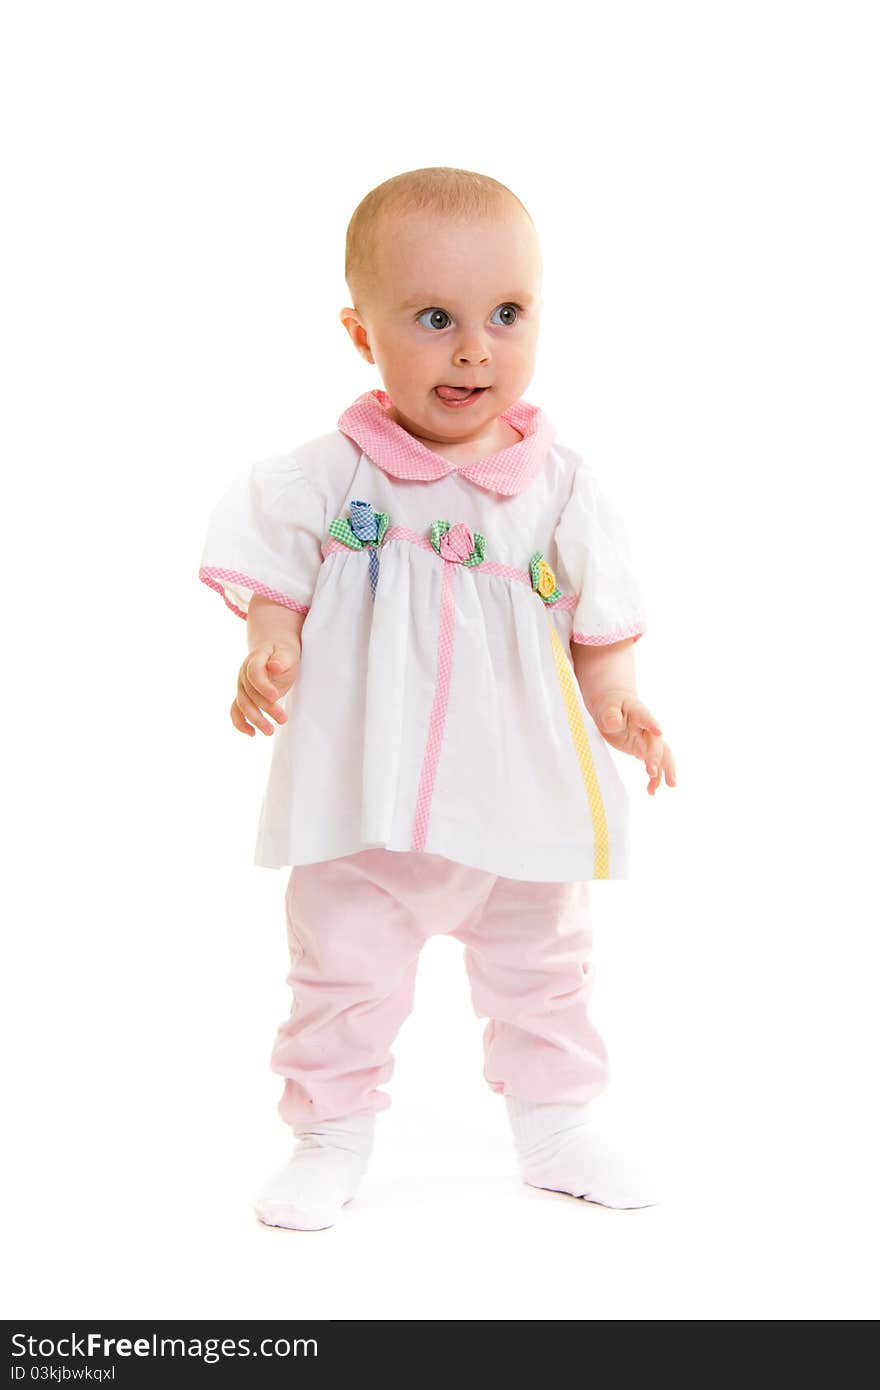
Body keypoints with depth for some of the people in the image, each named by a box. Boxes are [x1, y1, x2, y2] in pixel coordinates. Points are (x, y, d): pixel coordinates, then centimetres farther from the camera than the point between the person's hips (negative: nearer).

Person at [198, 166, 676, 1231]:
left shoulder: (558, 486, -5)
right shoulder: (329, 477, -10)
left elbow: (599, 623, 0)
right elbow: (276, 585, -3)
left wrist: (616, 702, -16)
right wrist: (270, 655, -22)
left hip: (520, 803, 2)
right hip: (364, 802, -2)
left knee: (542, 973, 18)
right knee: (343, 976, 9)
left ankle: (554, 1124, 38)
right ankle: (332, 1136, 28)